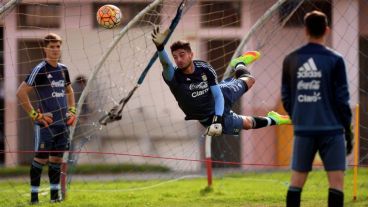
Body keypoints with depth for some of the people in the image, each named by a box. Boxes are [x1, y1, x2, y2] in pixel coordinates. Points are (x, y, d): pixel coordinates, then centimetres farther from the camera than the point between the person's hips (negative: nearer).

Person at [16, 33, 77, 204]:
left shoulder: (63, 69, 11)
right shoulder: (40, 70, -9)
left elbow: (69, 91, 29)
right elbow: (21, 92, -13)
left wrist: (71, 111, 15)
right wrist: (34, 114, -13)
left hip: (62, 122, 6)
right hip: (46, 123, -6)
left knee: (57, 158, 8)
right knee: (41, 158, -5)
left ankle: (54, 194, 13)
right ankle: (34, 195, -1)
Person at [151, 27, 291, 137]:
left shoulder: (204, 69, -24)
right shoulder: (174, 76, -34)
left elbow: (218, 96, -18)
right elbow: (165, 64, -58)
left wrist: (218, 119, -33)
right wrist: (160, 47, -79)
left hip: (220, 97, 3)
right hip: (209, 117, -3)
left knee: (249, 81, 23)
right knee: (247, 123, 8)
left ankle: (239, 64, 58)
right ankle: (271, 120, 40)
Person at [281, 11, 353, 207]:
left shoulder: (291, 60, 4)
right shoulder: (334, 60, -6)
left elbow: (286, 97, 9)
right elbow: (342, 99, -5)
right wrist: (348, 129, 5)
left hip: (303, 130, 3)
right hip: (331, 130, -3)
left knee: (296, 182, 8)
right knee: (336, 182, -1)